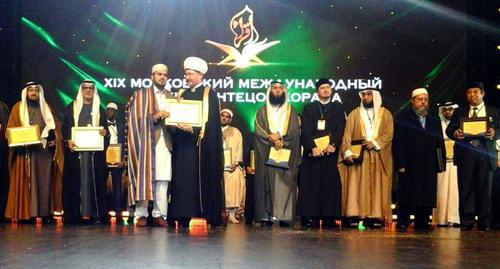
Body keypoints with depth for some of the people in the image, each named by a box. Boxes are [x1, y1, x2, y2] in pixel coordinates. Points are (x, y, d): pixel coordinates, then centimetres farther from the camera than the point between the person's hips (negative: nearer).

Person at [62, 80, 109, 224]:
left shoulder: (99, 109, 15)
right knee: (76, 179, -4)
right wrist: (69, 140, -13)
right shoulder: (72, 107, 11)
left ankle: (94, 212, -2)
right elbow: (65, 126, 4)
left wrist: (104, 132, -10)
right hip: (75, 148, -1)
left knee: (94, 179, -3)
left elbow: (105, 128, 13)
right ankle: (75, 212, -3)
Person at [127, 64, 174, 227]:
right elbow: (137, 118, -2)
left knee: (163, 180, -3)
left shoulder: (171, 97, 20)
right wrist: (155, 117, -15)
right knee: (144, 177, -7)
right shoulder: (141, 94, 9)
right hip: (146, 142, -3)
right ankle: (141, 215, -2)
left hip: (164, 143, 3)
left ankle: (159, 215, 0)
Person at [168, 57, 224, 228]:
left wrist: (194, 129, -20)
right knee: (183, 179, 0)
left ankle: (212, 217, -2)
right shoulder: (182, 94, 18)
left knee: (205, 179, -6)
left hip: (202, 144, -5)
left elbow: (212, 121, -7)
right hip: (184, 144, 5)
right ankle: (184, 216, 1)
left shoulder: (209, 94, 1)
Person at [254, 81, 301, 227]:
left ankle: (285, 216, -7)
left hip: (286, 155, 0)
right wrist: (271, 138, -16)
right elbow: (258, 130, 1)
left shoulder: (291, 111, 15)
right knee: (266, 183, -5)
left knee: (285, 184, -5)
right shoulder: (262, 111, 14)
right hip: (266, 154, 0)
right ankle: (266, 216, -6)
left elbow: (295, 131, 3)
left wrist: (281, 140, -13)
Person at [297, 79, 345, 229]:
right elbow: (305, 130, 1)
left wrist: (333, 144, -13)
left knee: (330, 185, -4)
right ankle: (310, 218, -5)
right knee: (310, 185, -5)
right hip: (312, 152, -1)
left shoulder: (338, 110, 17)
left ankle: (329, 218, -3)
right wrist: (313, 147, -13)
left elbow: (340, 130, 4)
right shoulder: (309, 108, 13)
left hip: (331, 152, 1)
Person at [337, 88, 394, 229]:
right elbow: (347, 135, 2)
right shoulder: (354, 114, 11)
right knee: (356, 185, -8)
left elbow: (389, 134, 0)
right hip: (358, 155, 0)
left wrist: (375, 143, -16)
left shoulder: (385, 114, 11)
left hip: (378, 156, 0)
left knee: (377, 186, -3)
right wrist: (347, 152, -13)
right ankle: (354, 215, -11)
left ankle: (375, 216, -5)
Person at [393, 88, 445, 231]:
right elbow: (398, 142, -4)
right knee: (407, 195, -4)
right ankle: (403, 223, 2)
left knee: (427, 196, 2)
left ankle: (422, 222, 9)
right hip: (409, 165, -4)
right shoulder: (403, 117, 3)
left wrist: (441, 164, 6)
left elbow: (440, 144, 15)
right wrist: (400, 164, -12)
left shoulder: (434, 120, 17)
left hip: (429, 166, 4)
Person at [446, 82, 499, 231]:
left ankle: (484, 224, 4)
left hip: (485, 155, -1)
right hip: (465, 155, 1)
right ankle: (466, 222, 3)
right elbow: (449, 129, 8)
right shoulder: (460, 113, 16)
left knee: (484, 189, -1)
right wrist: (455, 133, -16)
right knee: (465, 189, -1)